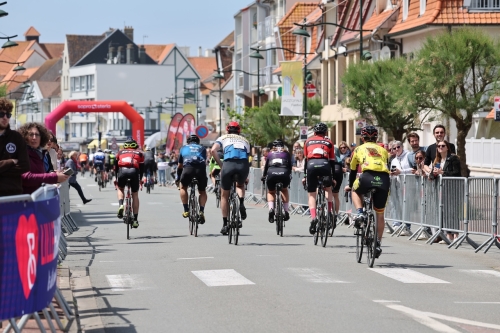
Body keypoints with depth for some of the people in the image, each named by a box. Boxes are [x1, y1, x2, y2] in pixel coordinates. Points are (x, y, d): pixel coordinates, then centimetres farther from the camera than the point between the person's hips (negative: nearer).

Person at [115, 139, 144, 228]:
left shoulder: (120, 153, 30)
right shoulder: (139, 154, 29)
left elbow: (116, 167, 32)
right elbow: (142, 168, 27)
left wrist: (116, 178, 43)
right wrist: (140, 179, 40)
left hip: (122, 170, 0)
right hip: (134, 171, 0)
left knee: (120, 189, 29)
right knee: (135, 195, 16)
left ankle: (121, 205, -1)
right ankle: (135, 220, 15)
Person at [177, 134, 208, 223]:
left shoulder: (184, 148, 31)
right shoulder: (202, 148, 32)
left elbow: (179, 166, 35)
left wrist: (178, 178, 49)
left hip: (188, 167, -1)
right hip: (201, 168, 1)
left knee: (183, 187, 26)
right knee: (202, 191, 23)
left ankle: (186, 210, 15)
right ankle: (201, 211, 6)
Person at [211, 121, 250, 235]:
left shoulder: (223, 138, 25)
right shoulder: (244, 140, 32)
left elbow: (213, 150, 6)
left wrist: (220, 165, 13)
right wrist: (245, 176, 34)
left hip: (229, 165, -2)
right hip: (244, 165, 2)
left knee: (224, 195, 17)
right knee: (240, 184, 34)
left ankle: (225, 224, 17)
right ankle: (241, 202, 3)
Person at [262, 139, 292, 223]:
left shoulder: (270, 153, 26)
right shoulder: (286, 153, 25)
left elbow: (266, 166, 31)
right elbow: (290, 167, 26)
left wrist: (263, 176, 46)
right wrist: (289, 176, 42)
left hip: (271, 173, 0)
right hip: (284, 174, 0)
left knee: (271, 192, 26)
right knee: (284, 190, 30)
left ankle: (271, 209, 0)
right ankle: (286, 212, 21)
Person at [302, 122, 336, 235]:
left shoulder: (308, 141, 23)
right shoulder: (329, 142, 21)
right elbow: (332, 161, 20)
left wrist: (305, 176, 29)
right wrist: (333, 177, 26)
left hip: (311, 166, 0)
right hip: (324, 165, 0)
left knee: (311, 194, 9)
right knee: (328, 189, 27)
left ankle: (313, 218, -11)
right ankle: (330, 212, 13)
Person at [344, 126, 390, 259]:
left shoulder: (359, 149, 25)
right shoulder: (383, 150, 30)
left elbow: (353, 170, 34)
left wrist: (350, 185, 50)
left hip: (368, 177, -2)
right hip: (384, 180, 2)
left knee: (355, 191, 33)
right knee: (380, 214, 19)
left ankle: (360, 214, 9)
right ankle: (378, 243, 19)